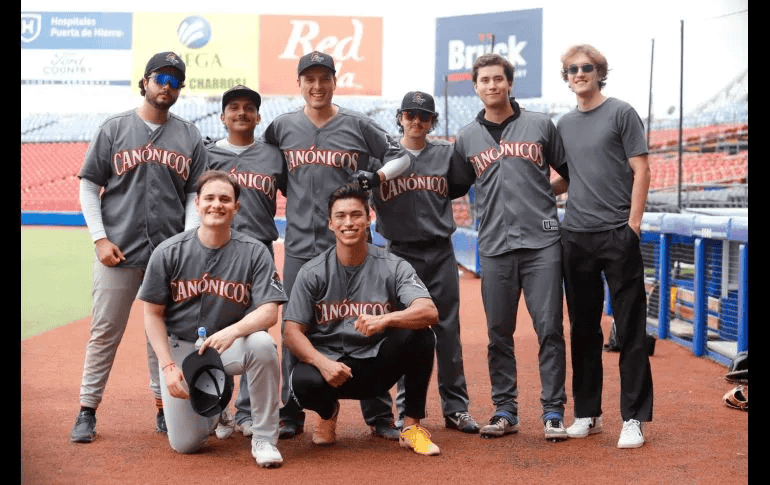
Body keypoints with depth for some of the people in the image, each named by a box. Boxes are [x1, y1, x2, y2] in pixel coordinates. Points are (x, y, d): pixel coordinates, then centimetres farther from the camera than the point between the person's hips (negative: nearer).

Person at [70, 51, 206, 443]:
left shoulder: (190, 137, 11)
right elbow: (88, 185, 5)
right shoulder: (115, 128, 5)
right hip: (117, 251, -2)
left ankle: (164, 409, 17)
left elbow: (195, 194, 10)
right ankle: (87, 411, 10)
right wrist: (100, 239, -5)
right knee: (105, 332, 1)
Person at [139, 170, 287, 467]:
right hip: (181, 346, 0)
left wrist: (232, 332, -36)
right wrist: (168, 366, -11)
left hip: (230, 346, 0)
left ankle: (264, 440, -17)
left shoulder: (254, 252, -8)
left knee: (262, 344, -35)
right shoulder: (168, 252, -6)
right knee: (185, 444, -8)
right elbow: (153, 314, 0)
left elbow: (269, 312, -16)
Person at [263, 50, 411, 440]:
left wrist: (377, 177, -8)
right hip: (299, 246, 2)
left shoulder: (357, 125, 3)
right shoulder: (282, 127, 8)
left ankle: (379, 415, 8)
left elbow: (400, 155, 9)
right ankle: (291, 415, 17)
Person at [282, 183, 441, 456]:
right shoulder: (313, 272, -1)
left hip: (378, 365, 0)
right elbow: (292, 332, -5)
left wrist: (385, 320, -39)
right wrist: (322, 363, -25)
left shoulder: (393, 267, -4)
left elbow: (430, 312, -20)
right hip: (329, 361, 0)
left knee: (420, 336, -27)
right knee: (304, 382, -34)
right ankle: (328, 411, 7)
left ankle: (412, 425, -9)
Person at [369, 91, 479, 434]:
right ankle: (408, 410, 11)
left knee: (448, 330, 4)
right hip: (400, 253, -1)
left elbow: (457, 187, 14)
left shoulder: (446, 153, 8)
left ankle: (455, 407, 11)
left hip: (441, 253, 2)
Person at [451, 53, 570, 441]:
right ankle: (505, 411, 15)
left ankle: (553, 411, 4)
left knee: (549, 329, -3)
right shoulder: (466, 138, 12)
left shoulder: (540, 125, 7)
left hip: (542, 244, -2)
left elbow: (569, 172, 14)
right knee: (499, 333, 6)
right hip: (494, 248, 2)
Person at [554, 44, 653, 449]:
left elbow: (641, 171, -4)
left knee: (630, 329, -2)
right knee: (583, 329, 9)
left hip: (618, 234, -5)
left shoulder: (621, 113, 0)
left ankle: (634, 418, 3)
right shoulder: (564, 124, 14)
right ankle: (587, 413, 18)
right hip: (576, 236, 5)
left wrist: (633, 224, -11)